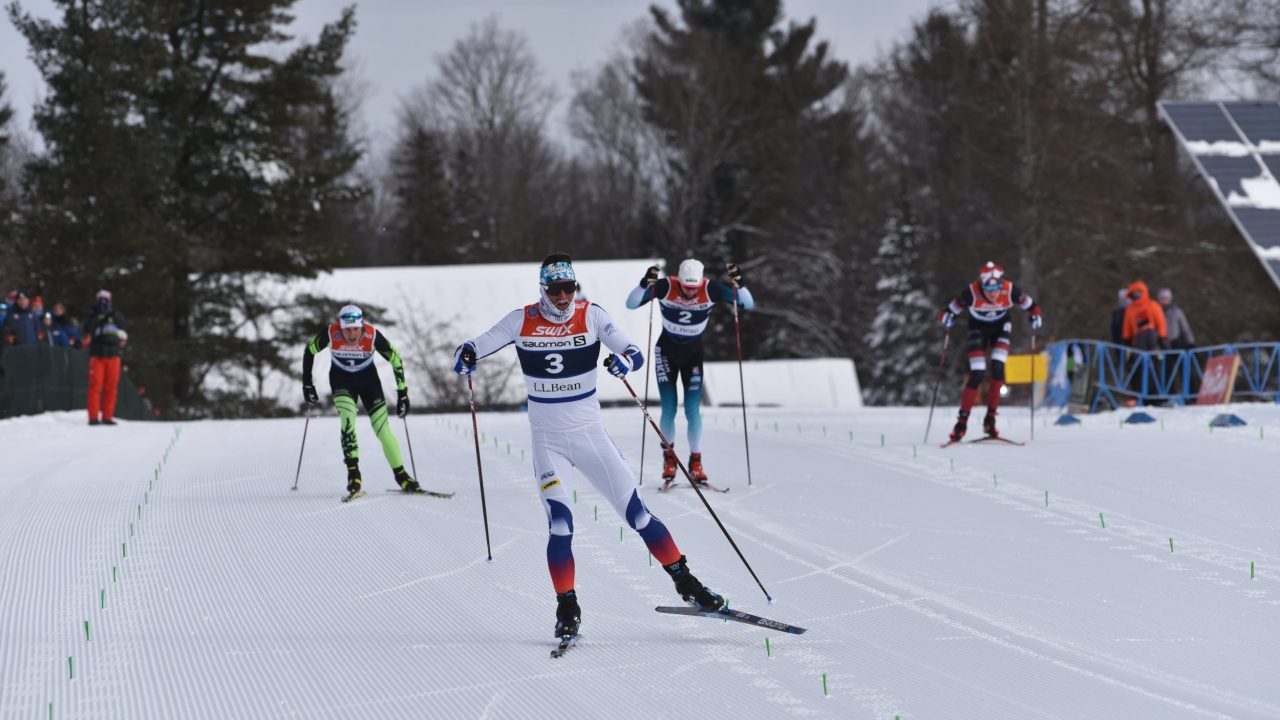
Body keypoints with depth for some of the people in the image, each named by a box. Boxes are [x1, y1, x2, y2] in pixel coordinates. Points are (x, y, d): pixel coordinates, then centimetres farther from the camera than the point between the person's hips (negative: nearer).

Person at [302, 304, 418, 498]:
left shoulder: (373, 335, -28)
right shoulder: (331, 333, -28)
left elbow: (396, 359, -14)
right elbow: (309, 351, -9)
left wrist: (402, 393, -11)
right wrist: (307, 385, -5)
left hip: (368, 378, 0)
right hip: (342, 380, 0)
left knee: (382, 427, -7)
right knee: (347, 419, -26)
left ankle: (401, 476, 6)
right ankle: (353, 473, -26)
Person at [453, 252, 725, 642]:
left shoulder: (591, 316, -6)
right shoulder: (522, 321, -4)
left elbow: (635, 354, -10)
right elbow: (476, 347, 0)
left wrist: (623, 362, -34)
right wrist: (465, 356, -24)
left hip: (590, 433, 0)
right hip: (547, 439, 0)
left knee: (635, 510, -1)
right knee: (560, 522, -14)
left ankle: (685, 583, 12)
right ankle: (567, 609, -2)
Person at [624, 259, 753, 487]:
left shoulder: (711, 289, -19)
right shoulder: (665, 287, -22)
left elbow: (748, 304, -16)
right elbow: (631, 303, -22)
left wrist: (739, 285, -35)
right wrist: (645, 285, -39)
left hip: (693, 352, 1)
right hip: (666, 350, -1)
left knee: (693, 411, -5)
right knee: (669, 410, -4)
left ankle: (696, 462, 5)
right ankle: (669, 458, 14)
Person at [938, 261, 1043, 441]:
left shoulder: (1010, 291, -30)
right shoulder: (971, 293, -34)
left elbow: (1030, 305, -13)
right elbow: (950, 311, -23)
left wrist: (1035, 317, -33)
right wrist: (946, 318, -44)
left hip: (1000, 327, 1)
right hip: (978, 328, -1)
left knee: (998, 369, -15)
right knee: (977, 375, -12)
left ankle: (990, 419, -4)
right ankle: (962, 421, -2)